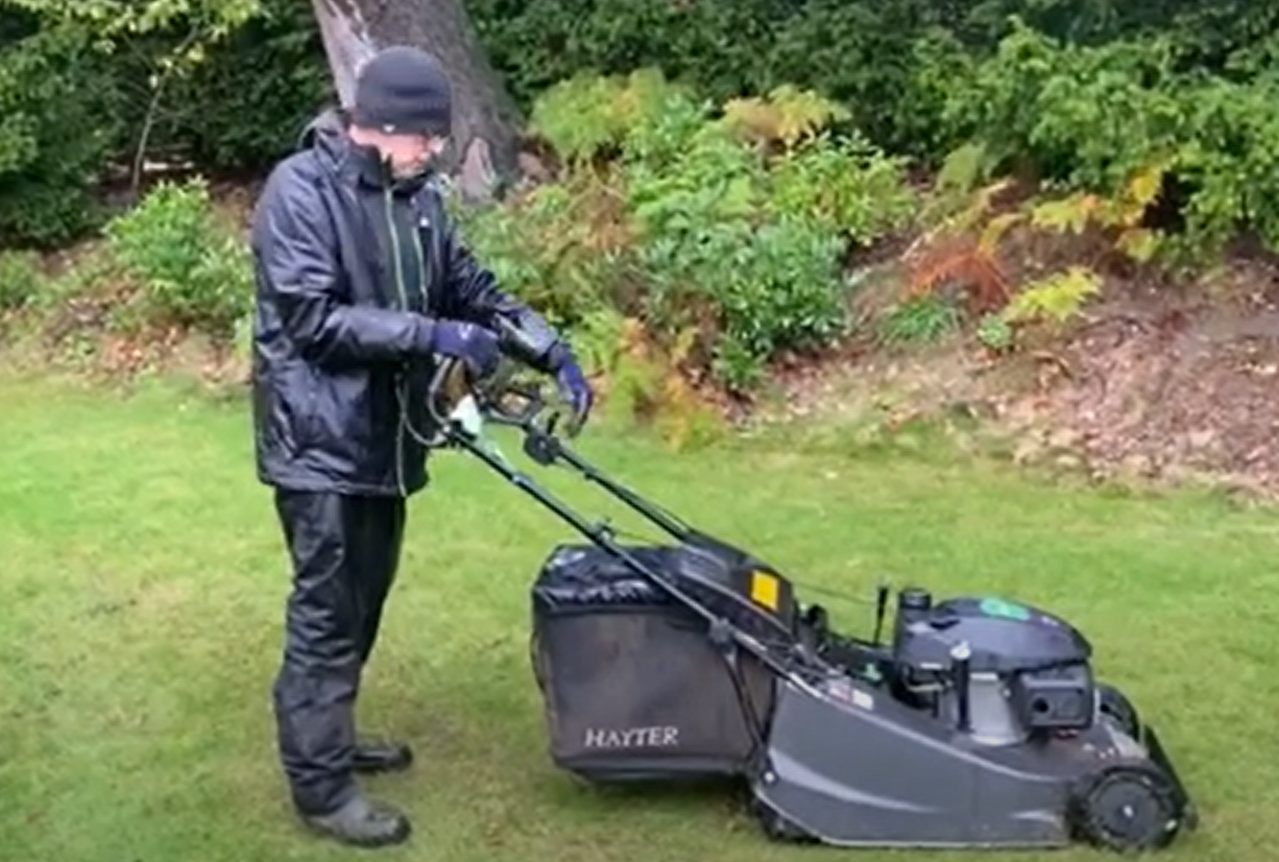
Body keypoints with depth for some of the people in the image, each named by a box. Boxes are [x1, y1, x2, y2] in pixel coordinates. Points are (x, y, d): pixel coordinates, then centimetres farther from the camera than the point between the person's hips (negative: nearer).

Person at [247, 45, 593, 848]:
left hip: (384, 434, 8)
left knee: (363, 601, 16)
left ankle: (333, 739, 33)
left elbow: (471, 286, 13)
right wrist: (433, 335, -23)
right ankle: (321, 784, 9)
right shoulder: (301, 190, -14)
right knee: (328, 614, -2)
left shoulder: (416, 195, 8)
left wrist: (554, 350, 1)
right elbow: (314, 318, -21)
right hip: (322, 439, -8)